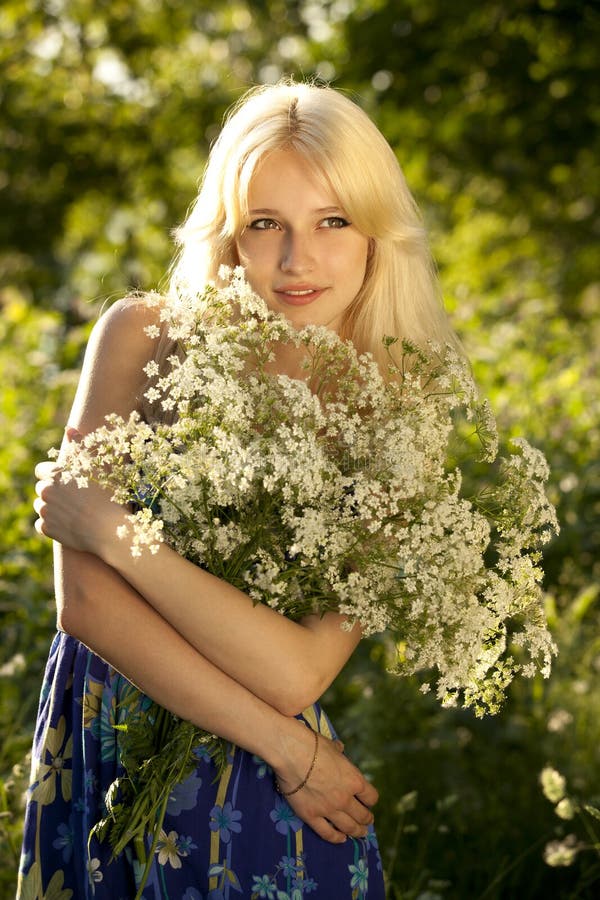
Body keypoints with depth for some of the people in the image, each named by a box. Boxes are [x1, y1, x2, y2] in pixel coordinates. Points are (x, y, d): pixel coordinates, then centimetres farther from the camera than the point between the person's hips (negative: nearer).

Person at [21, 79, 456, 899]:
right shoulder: (143, 339, -8)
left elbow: (296, 675, -20)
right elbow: (84, 598, -15)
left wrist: (109, 527, -22)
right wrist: (282, 743, -16)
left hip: (262, 803, -1)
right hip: (99, 764, 1)